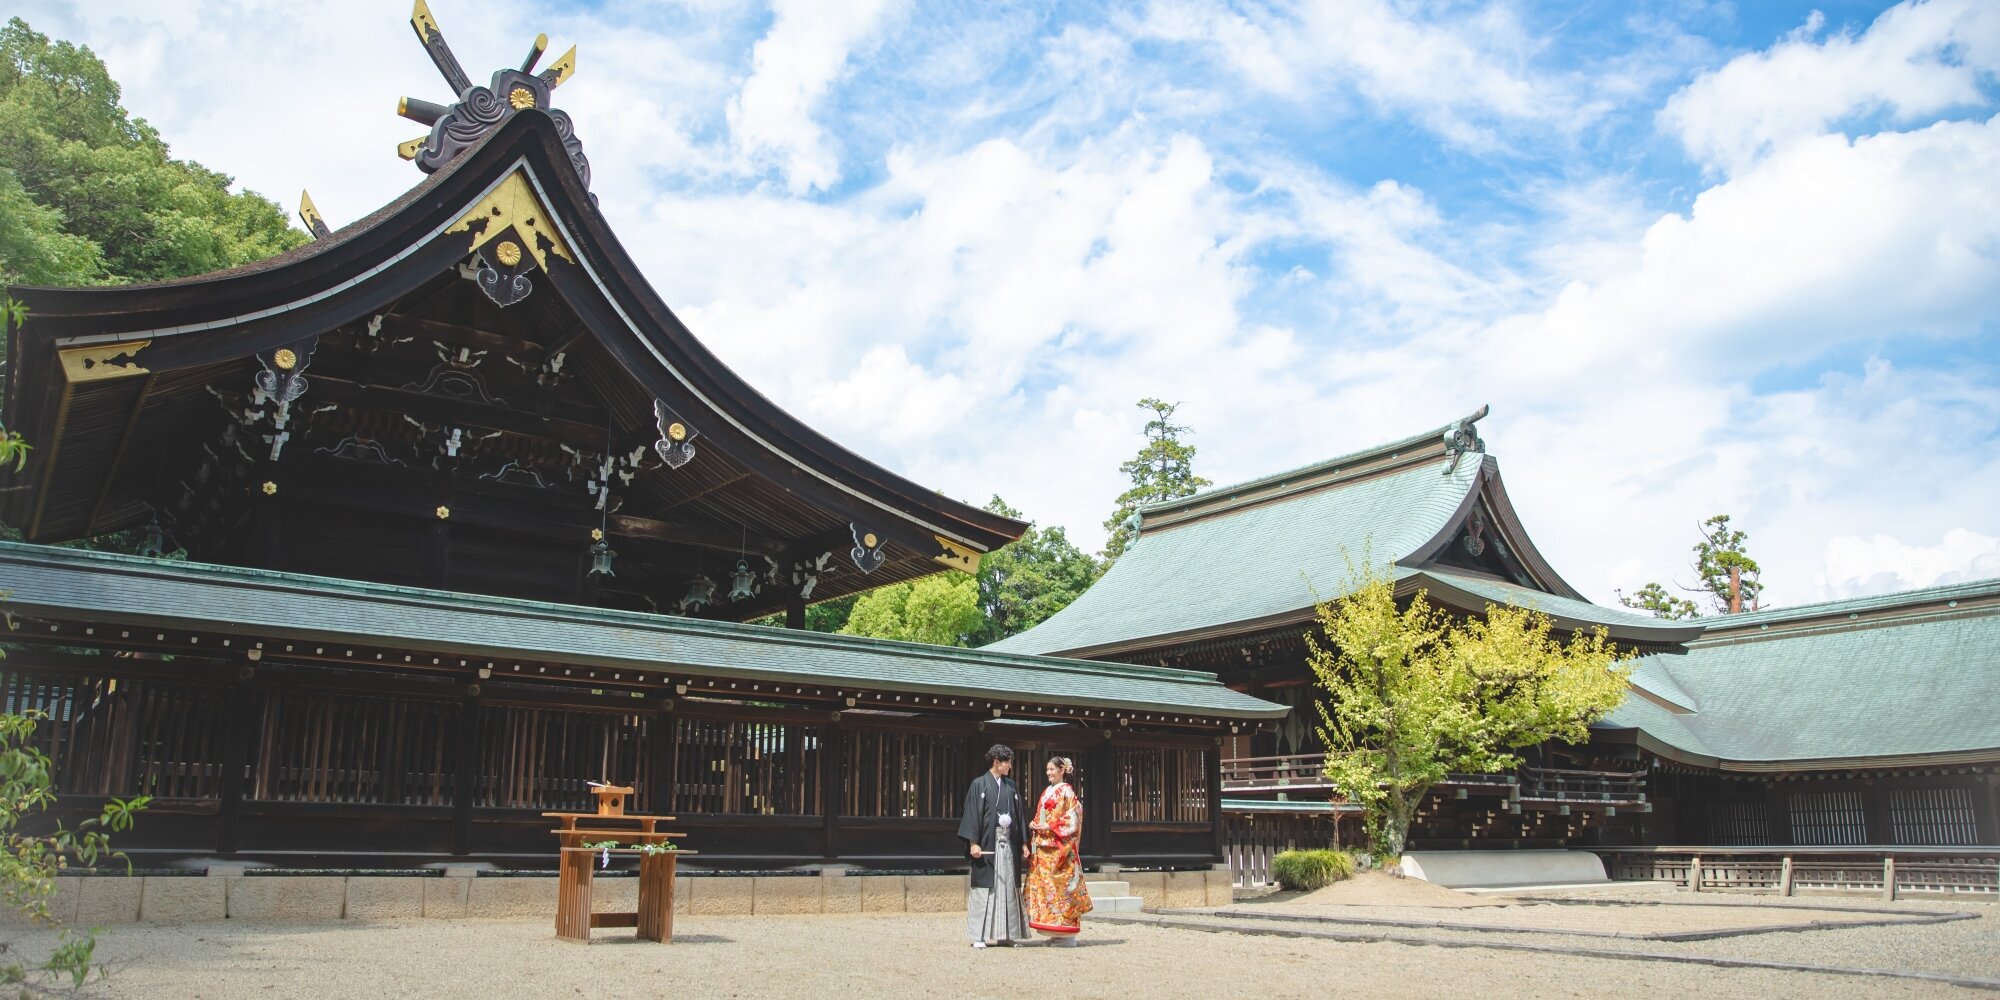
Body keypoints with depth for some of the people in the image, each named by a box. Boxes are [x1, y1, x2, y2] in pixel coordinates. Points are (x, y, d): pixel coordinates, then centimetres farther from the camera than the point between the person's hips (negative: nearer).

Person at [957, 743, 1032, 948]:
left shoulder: (1011, 786, 14)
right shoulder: (979, 784, -2)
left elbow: (1018, 815, 16)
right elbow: (972, 814, -7)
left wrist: (1023, 843, 11)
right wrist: (973, 843, -15)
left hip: (1009, 843, 5)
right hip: (988, 843, -5)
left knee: (1008, 887, 5)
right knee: (984, 888, -4)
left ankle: (1004, 934, 11)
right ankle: (979, 936, -1)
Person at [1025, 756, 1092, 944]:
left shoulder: (1066, 791, -5)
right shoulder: (1047, 792, 18)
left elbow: (1072, 818, -12)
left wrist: (1050, 827, -16)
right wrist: (1034, 825, 3)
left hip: (1059, 846, -8)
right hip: (1043, 845, 8)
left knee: (1059, 885, -8)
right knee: (1044, 883, 4)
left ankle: (1067, 932, -3)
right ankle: (1056, 931, 9)